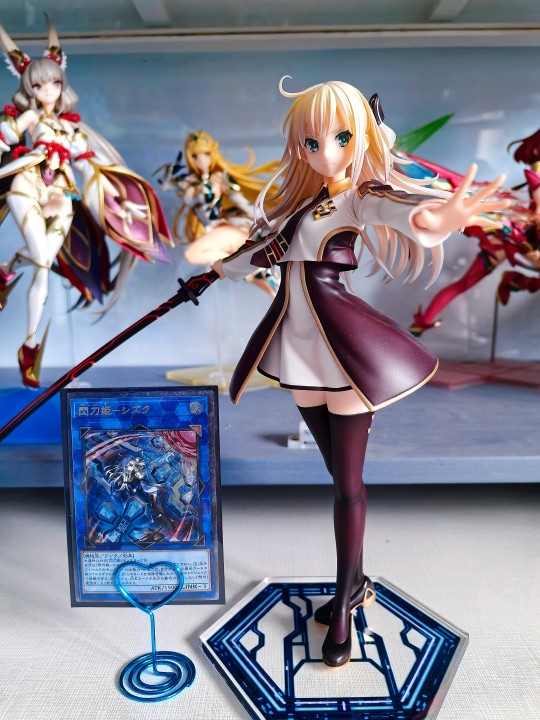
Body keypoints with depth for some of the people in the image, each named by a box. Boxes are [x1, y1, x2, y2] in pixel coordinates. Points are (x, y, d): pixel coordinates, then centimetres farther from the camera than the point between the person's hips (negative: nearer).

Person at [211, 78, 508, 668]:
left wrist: (432, 217, -52)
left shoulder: (360, 196, -8)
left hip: (342, 347, -6)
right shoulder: (303, 201, 13)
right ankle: (356, 584, 35)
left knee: (348, 482, 4)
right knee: (338, 474, 16)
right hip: (300, 345, 6)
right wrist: (220, 267, 36)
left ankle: (343, 607, 23)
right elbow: (265, 247, 25)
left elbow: (392, 203, -32)